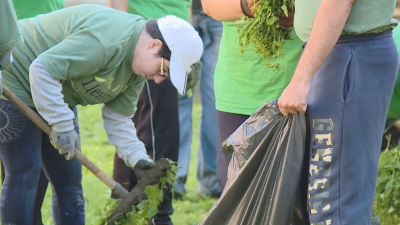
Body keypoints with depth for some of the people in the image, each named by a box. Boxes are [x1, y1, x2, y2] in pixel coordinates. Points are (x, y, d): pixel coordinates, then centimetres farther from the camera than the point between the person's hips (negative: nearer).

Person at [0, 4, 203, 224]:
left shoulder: (138, 66, -1)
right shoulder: (105, 40, -33)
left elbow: (118, 116, 4)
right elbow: (42, 70, -35)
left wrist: (136, 157, -10)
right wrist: (62, 125, -29)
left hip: (56, 95, 10)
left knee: (68, 176, 7)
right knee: (24, 173, -11)